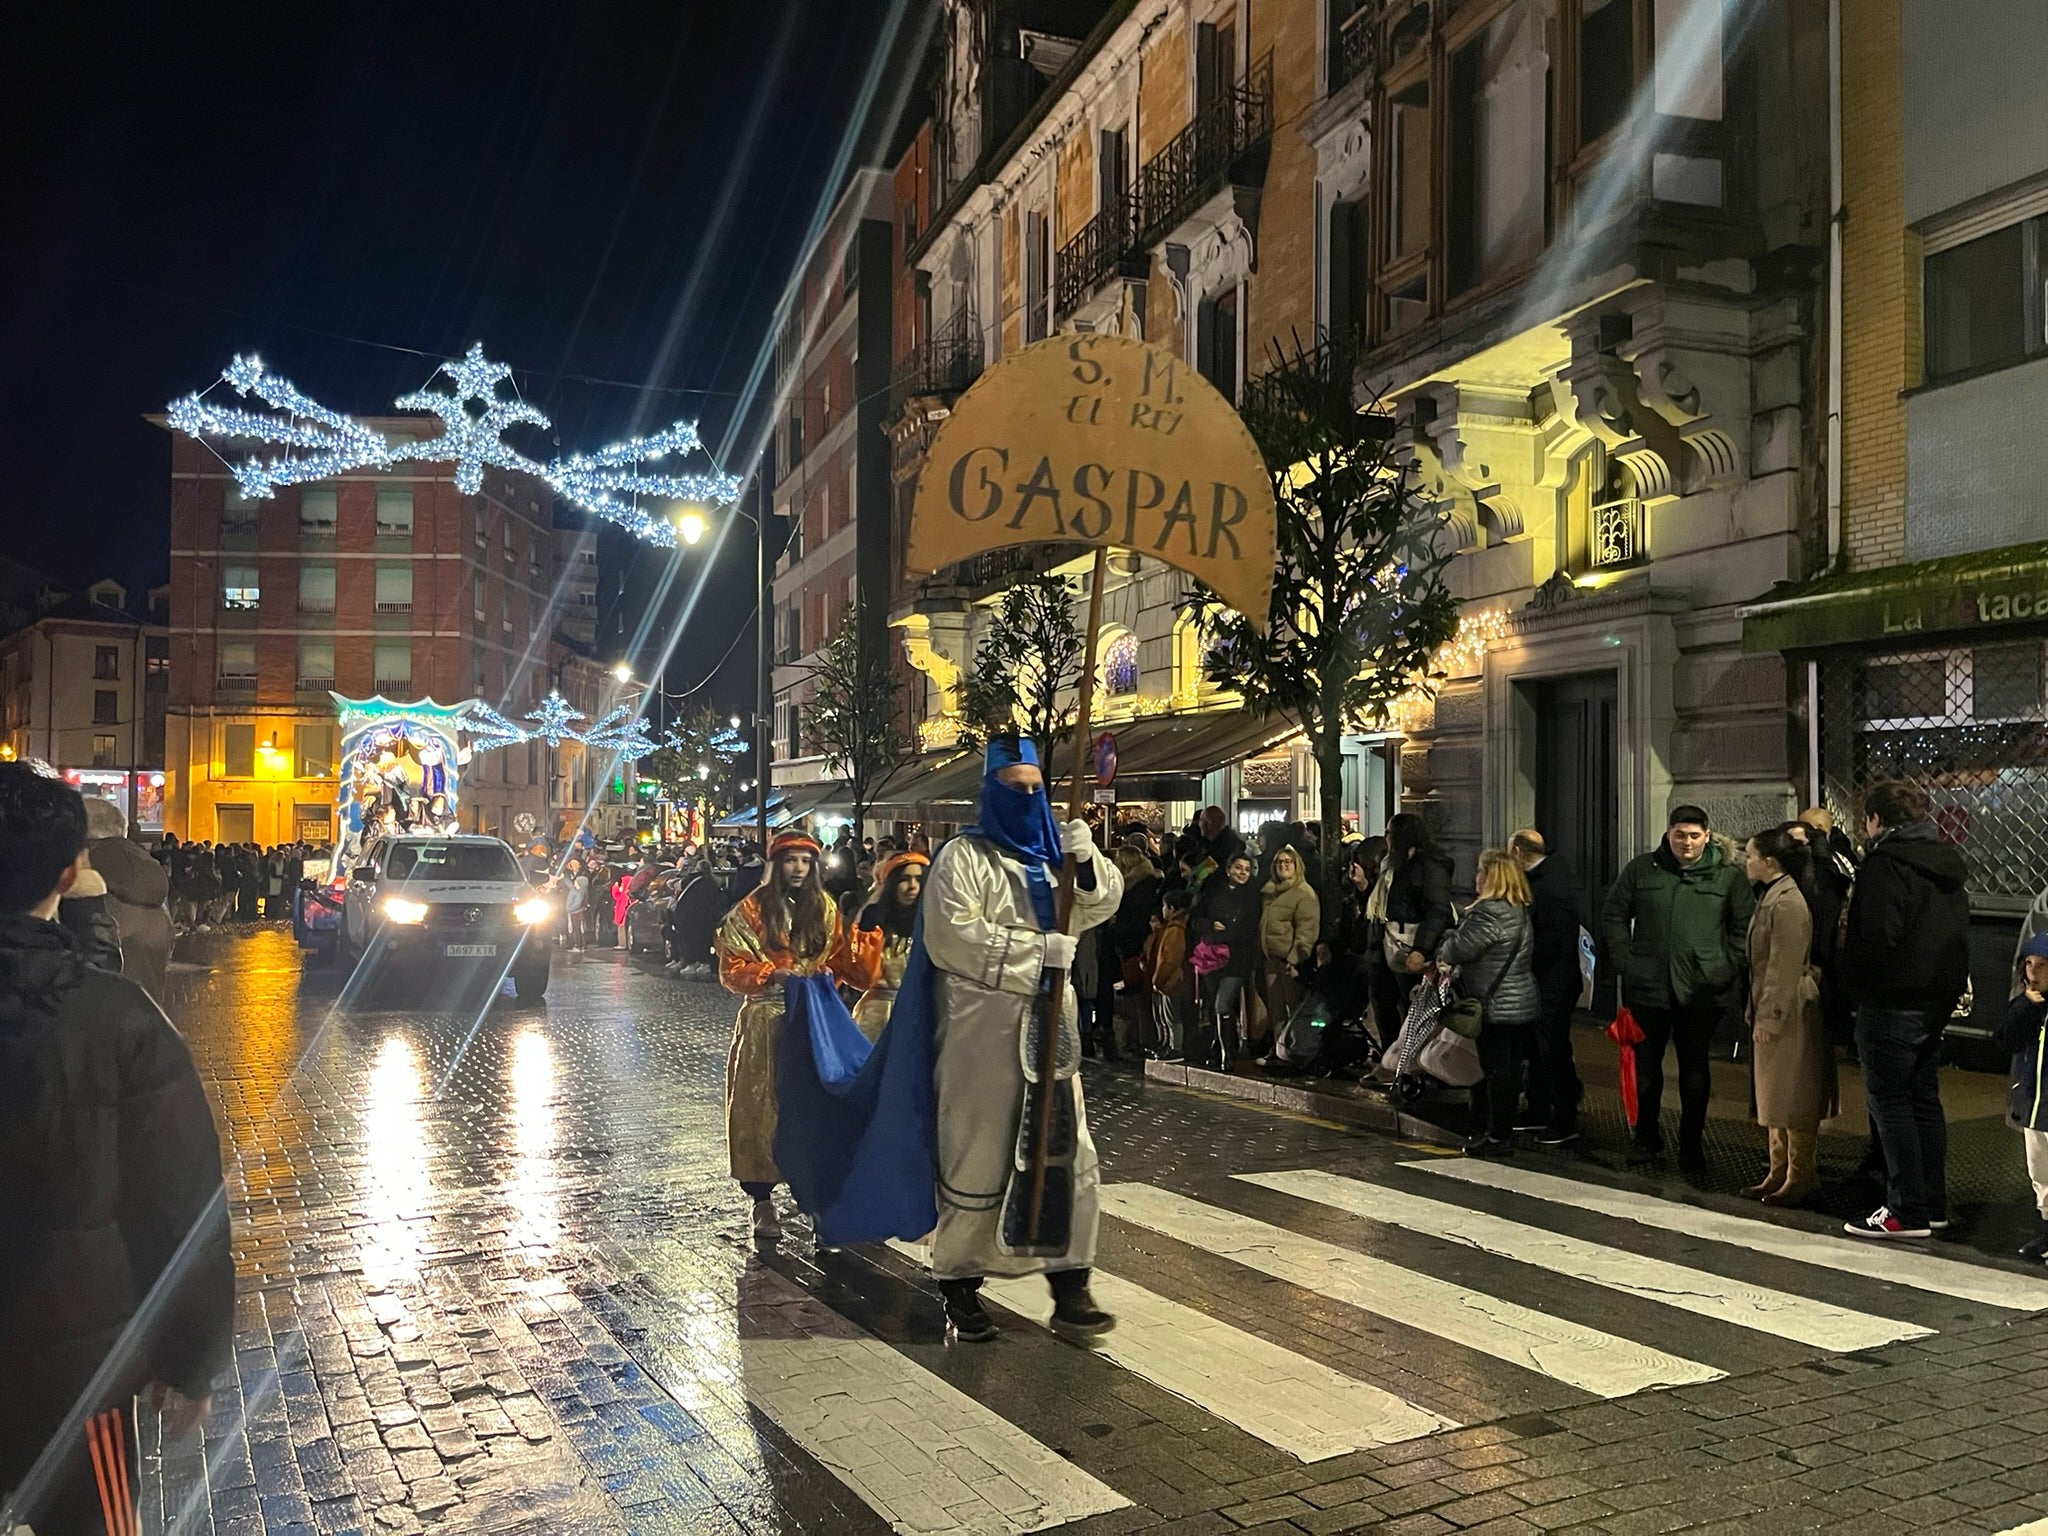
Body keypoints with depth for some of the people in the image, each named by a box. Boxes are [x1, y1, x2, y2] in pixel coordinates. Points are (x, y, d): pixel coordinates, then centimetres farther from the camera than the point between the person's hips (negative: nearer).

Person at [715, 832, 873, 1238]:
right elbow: (731, 970, -4)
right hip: (765, 1020, -2)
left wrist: (870, 972, -13)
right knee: (761, 1106, 0)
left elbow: (840, 959, 8)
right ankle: (762, 1201, 8)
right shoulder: (751, 910, -1)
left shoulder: (824, 908, 9)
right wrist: (770, 974, -21)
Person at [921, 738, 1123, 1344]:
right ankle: (959, 1285, 16)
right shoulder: (963, 857, -4)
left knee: (1064, 1151, 4)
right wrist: (1035, 949, -18)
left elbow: (1100, 906, 8)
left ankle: (1069, 1286, 11)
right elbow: (951, 935, -16)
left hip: (1048, 1026, 6)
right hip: (982, 1030, -5)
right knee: (977, 1155, 2)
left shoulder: (1052, 853, 15)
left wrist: (1086, 859, -11)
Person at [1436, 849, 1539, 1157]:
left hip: (1497, 1005, -10)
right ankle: (1501, 1130, 21)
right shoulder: (1521, 911, 14)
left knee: (1497, 1069, -4)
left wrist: (1442, 953, 3)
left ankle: (1499, 1138, 1)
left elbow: (1461, 947, -18)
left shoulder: (1490, 912, -19)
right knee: (1510, 1068, 13)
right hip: (1521, 1002, 10)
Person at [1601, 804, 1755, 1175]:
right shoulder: (1641, 869, 6)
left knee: (1695, 1068, 6)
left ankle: (1692, 1144, 18)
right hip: (1648, 988, 1)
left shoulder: (1728, 876, 3)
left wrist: (1729, 967, -5)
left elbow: (1745, 926, 6)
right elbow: (1613, 917, 10)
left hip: (1702, 990, -1)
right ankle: (1646, 1138, 23)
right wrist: (1624, 961, 0)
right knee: (1646, 1064, 9)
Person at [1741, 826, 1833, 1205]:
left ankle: (1800, 1179, 7)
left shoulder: (1788, 903, -19)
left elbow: (1785, 967, -21)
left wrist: (1769, 1017, -20)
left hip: (1789, 1014, -10)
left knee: (1793, 1102, -1)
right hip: (1771, 1011, 10)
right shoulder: (1771, 896, 13)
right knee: (1774, 1098, 15)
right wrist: (1755, 1010, 18)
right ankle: (1779, 1173, 24)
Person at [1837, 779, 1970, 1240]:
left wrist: (1851, 974, -7)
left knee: (1889, 1100, -2)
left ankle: (1907, 1211, -1)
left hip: (1893, 1000, -9)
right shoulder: (1947, 862, 14)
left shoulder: (1886, 863, -16)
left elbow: (1877, 935, -23)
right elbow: (1958, 930, 18)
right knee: (1923, 1098, 16)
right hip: (1938, 998, 9)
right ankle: (1933, 1204, 22)